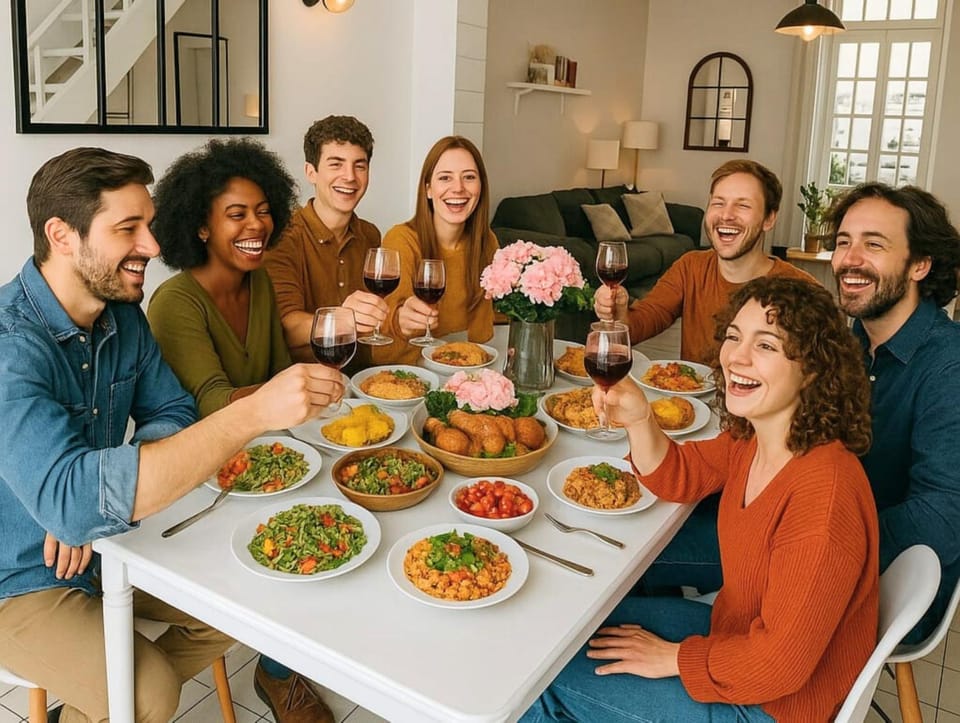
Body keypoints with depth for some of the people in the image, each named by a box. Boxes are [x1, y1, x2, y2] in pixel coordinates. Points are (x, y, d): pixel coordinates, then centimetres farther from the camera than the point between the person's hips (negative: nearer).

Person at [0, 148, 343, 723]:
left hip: (103, 543, 7)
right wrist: (255, 413, -48)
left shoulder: (123, 314, -5)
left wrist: (91, 500, -19)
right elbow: (72, 502, -43)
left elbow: (170, 412, 1)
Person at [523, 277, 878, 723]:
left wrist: (672, 658, -14)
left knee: (554, 682, -4)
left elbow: (780, 662, -28)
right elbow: (677, 477, 9)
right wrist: (638, 421, -12)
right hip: (734, 631, 8)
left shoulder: (823, 494, -34)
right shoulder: (749, 440, -8)